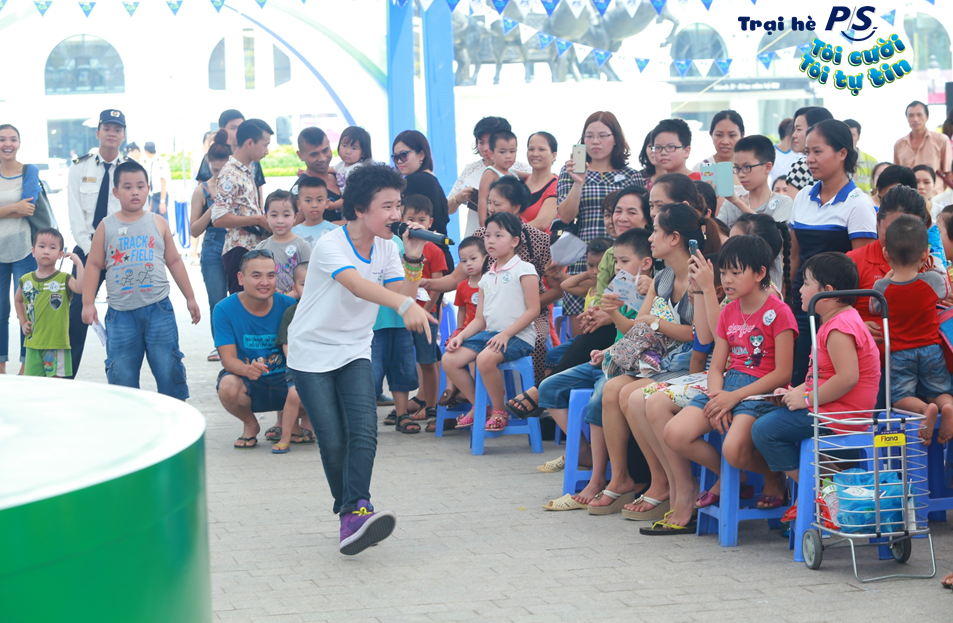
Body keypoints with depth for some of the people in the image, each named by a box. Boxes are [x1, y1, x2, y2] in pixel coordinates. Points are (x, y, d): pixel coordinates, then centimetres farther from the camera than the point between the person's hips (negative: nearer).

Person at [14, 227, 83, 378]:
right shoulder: (26, 280, 8)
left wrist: (78, 263, -24)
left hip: (57, 344, -4)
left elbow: (81, 288, -23)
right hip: (33, 344, 4)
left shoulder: (63, 279, -3)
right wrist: (23, 323, 15)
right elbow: (19, 300, 27)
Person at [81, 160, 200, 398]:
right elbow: (93, 265, 6)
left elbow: (174, 261, 13)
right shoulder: (106, 227, 4)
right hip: (121, 313, 0)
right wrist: (88, 303, -2)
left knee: (168, 368, 0)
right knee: (121, 374, 1)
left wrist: (190, 298, 14)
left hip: (158, 308, 0)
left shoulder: (158, 223, 7)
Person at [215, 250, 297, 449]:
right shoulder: (224, 310, -10)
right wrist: (247, 369, -39)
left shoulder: (288, 306, -6)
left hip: (283, 380, 1)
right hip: (247, 381, -1)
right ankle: (250, 425, 1)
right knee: (227, 386, -37)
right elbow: (228, 358, -15)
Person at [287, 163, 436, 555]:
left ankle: (355, 513, -28)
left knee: (364, 432, -18)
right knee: (333, 443, -6)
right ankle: (350, 511, 13)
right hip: (312, 353, -5)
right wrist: (405, 305, -57)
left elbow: (403, 296, -6)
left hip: (354, 352, 5)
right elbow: (357, 285, -42)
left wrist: (413, 260, -20)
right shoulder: (331, 246, -22)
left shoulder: (386, 248, 0)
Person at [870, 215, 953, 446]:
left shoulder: (882, 287, -14)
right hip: (931, 349, 1)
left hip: (899, 354, -1)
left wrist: (890, 273, 9)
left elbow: (874, 308, 8)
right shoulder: (933, 281, -11)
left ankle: (924, 409, -29)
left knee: (900, 397, 5)